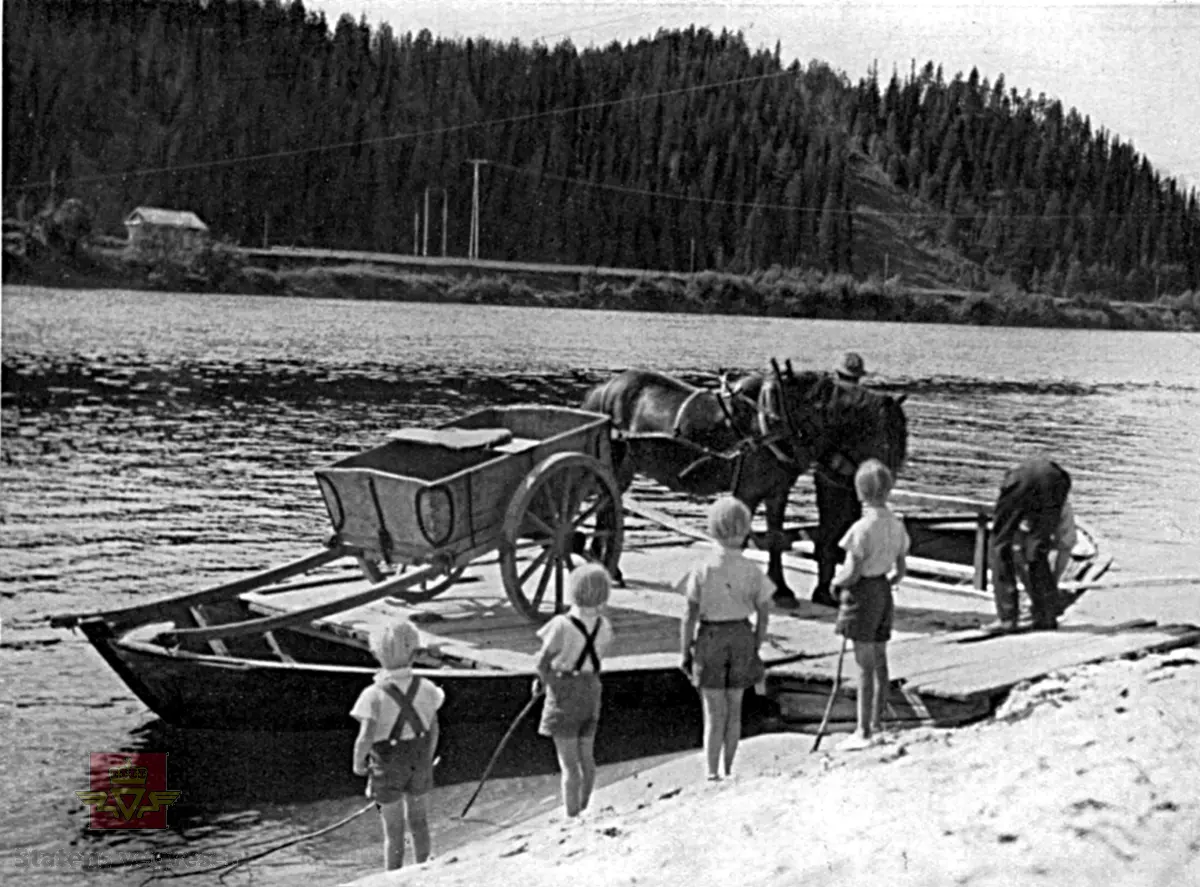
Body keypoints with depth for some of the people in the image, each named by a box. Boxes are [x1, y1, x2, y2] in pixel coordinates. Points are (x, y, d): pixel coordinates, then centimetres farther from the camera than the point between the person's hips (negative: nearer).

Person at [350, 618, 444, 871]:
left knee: (394, 830, 12)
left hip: (387, 767, -3)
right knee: (418, 819, 26)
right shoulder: (425, 689, -15)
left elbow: (365, 738, -28)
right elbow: (433, 729, -3)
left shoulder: (374, 695, -25)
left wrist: (358, 763, -8)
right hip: (418, 764, 3)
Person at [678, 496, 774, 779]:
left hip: (710, 639, -2)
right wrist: (755, 648, 10)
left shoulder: (702, 568, -13)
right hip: (741, 637, 2)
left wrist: (684, 651, -2)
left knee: (714, 714, 5)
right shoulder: (751, 570, -7)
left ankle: (712, 774, 3)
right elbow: (763, 614, -2)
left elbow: (690, 615, -12)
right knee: (734, 709, 16)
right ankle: (728, 770, 27)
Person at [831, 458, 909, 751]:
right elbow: (900, 572, 7)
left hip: (862, 594, -7)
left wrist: (836, 581, -1)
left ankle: (864, 732, 5)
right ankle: (877, 724, 24)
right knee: (880, 661, 15)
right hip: (884, 592, 7)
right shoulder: (897, 526, 1)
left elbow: (852, 574, -20)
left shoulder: (862, 528, -21)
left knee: (865, 664, -2)